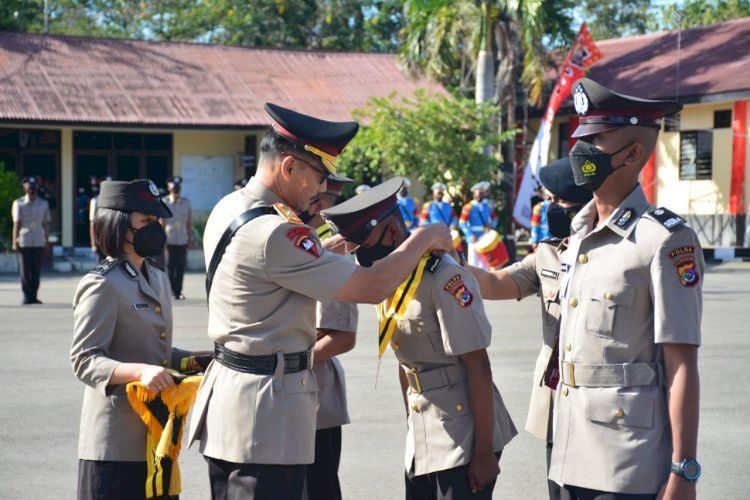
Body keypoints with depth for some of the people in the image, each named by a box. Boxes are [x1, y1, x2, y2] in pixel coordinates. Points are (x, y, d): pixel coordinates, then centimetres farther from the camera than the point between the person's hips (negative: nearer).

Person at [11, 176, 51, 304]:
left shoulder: (43, 204, 12)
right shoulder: (18, 203, 4)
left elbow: (46, 223, 14)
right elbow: (17, 224, 2)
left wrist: (47, 240, 10)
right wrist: (15, 241, -3)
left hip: (39, 242, 2)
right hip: (24, 242, -2)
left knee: (36, 271, 3)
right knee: (25, 271, -2)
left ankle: (33, 295, 9)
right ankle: (26, 296, 3)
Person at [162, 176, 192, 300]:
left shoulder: (186, 202, 10)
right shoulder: (164, 202, 2)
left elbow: (189, 222, 13)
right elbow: (161, 222, 1)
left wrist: (190, 237, 8)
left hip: (182, 240, 2)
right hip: (169, 240, -2)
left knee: (181, 266, 2)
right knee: (170, 266, -2)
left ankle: (178, 291, 10)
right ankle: (174, 291, 4)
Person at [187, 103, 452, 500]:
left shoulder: (228, 208, 7)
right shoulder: (274, 234, -23)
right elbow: (373, 288, -20)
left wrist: (329, 247, 17)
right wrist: (424, 239, -6)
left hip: (226, 389, 10)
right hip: (266, 411, -10)